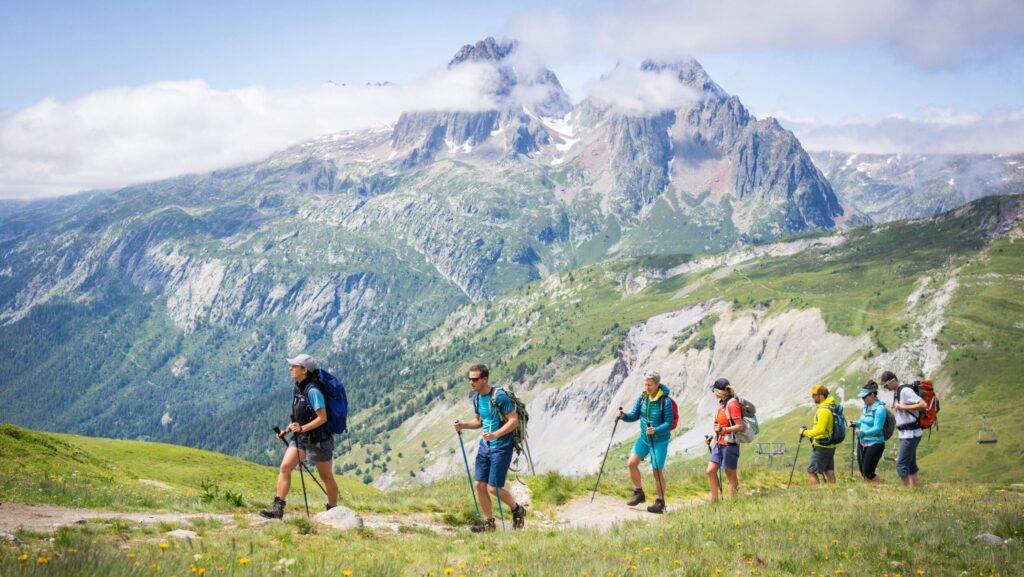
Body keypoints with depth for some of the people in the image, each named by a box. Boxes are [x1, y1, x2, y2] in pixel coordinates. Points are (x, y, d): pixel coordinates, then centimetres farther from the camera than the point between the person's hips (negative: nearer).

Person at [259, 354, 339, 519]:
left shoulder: (313, 391, -20)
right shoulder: (298, 389, 7)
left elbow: (322, 418, -22)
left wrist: (302, 428, -29)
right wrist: (287, 430, 7)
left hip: (318, 439, -8)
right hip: (301, 437, 8)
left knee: (326, 477, 6)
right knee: (284, 468, -6)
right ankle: (278, 508, -8)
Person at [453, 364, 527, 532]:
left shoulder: (499, 396, -18)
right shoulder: (476, 397, 7)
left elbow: (514, 420, -19)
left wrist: (495, 435, -29)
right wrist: (463, 425, 1)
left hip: (501, 447, -8)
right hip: (485, 445, 8)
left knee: (493, 488, -6)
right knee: (479, 485, 3)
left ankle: (518, 511, 19)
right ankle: (489, 522, 17)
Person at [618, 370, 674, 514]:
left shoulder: (665, 401, -18)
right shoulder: (642, 397, -1)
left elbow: (669, 423, -18)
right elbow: (634, 416, 4)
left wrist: (656, 430, -35)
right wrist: (623, 416, -16)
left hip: (660, 440, -5)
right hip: (644, 438, 6)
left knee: (657, 471, 0)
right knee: (632, 463, -5)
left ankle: (660, 502, 15)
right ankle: (639, 494, 13)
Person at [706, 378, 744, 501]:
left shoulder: (732, 404, -15)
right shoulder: (722, 403, 12)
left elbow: (740, 426, -18)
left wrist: (723, 429, -23)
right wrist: (714, 437, 14)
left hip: (730, 444, -9)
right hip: (719, 443, 9)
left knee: (730, 474, 0)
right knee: (711, 471, 4)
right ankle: (714, 500, 11)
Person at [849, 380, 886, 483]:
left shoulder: (879, 408, -17)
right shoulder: (866, 406, 8)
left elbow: (877, 429, -22)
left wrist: (863, 432, -33)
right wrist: (855, 423, 2)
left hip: (874, 444, -8)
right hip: (862, 442, 8)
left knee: (869, 474, -6)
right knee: (863, 474, 10)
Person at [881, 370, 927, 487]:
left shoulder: (905, 391, -17)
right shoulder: (898, 392, 13)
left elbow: (923, 405, -23)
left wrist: (903, 407, -20)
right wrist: (895, 406, 6)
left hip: (910, 434, -10)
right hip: (906, 434, 10)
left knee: (901, 465, -10)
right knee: (911, 465, 12)